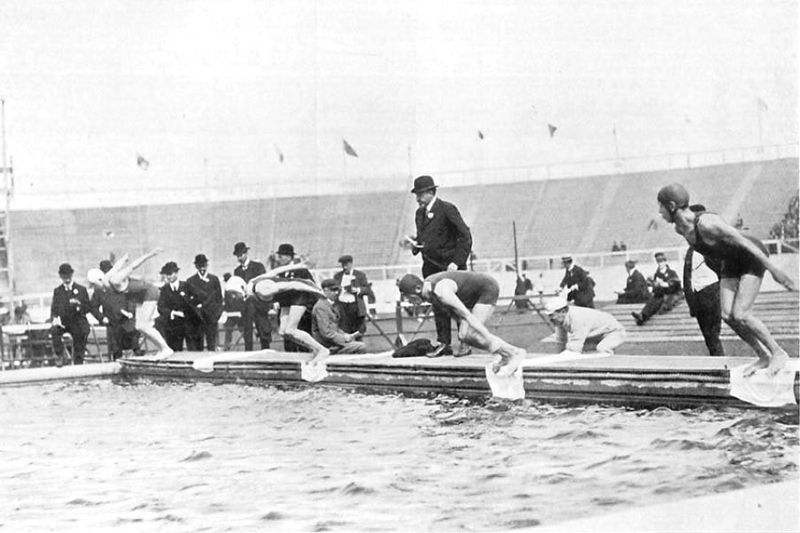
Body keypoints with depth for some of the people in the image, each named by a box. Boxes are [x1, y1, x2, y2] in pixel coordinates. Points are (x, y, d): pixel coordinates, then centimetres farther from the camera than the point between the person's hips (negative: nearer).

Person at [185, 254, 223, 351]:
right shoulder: (190, 281, 9)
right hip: (197, 317, 0)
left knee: (212, 347, -4)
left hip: (211, 317, 0)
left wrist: (217, 314, -1)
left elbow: (219, 298, 10)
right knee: (197, 347, -3)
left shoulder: (214, 279, 12)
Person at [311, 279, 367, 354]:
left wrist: (344, 335, 4)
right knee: (362, 347, -15)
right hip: (328, 347, -10)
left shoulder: (334, 305, 14)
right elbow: (326, 332, -22)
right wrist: (344, 338, -15)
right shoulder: (321, 307, -17)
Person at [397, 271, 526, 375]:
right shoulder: (426, 286, -3)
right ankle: (506, 355, 6)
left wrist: (490, 339, -32)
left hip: (488, 289, -9)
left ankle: (515, 353, -9)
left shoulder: (440, 291, -33)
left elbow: (468, 316, -34)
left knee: (471, 335, -18)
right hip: (474, 294, 9)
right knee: (464, 336, -3)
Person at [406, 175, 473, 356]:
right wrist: (415, 244, 1)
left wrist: (456, 262, -20)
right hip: (431, 266, 7)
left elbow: (465, 237, -13)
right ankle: (443, 344, 11)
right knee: (438, 307, 7)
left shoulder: (447, 209, -10)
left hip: (450, 265, -7)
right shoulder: (420, 213, 13)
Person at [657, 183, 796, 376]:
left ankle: (778, 352, 0)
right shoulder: (680, 229, -10)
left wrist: (774, 270, -28)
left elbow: (744, 242, -31)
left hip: (753, 257, -8)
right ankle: (763, 357, 7)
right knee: (727, 315, -7)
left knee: (740, 316, -18)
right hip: (731, 262, 8)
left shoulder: (706, 223, -35)